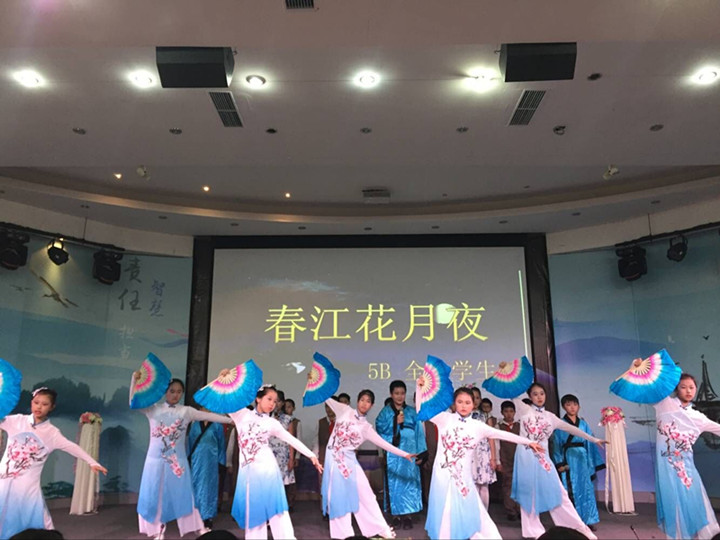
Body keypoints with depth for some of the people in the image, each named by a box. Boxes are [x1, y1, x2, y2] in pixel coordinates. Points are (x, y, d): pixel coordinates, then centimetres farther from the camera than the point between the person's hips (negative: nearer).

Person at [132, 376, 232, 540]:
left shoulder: (186, 411, 2)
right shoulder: (153, 409, 1)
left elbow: (208, 416, 0)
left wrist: (231, 419, -4)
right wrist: (134, 380, -18)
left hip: (177, 460, 0)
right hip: (156, 459, 0)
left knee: (181, 493, 2)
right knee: (156, 495, 5)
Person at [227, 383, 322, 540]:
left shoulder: (272, 423, 6)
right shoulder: (242, 414, 5)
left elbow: (292, 440, 6)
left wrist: (311, 455, 2)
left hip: (267, 468, 0)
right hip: (248, 470, 1)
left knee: (274, 506, -2)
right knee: (253, 511, 6)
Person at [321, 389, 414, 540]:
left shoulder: (366, 427, 5)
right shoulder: (345, 411, 1)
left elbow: (383, 443, 1)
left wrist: (404, 454, -5)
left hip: (349, 459, 2)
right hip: (334, 457, -1)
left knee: (363, 491, 1)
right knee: (338, 494, 2)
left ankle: (380, 528, 12)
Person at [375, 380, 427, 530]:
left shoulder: (412, 412, 8)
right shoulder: (385, 412, 5)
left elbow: (419, 432, 4)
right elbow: (379, 427, -8)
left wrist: (420, 453, -2)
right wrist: (395, 422, -16)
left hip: (409, 452, 1)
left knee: (409, 482, 0)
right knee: (394, 483, 1)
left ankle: (408, 515, 6)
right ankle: (396, 515, 9)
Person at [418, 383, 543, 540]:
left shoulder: (478, 426, 4)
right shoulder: (445, 418, -3)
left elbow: (503, 435, 9)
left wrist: (529, 442, 11)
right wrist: (420, 388, -18)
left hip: (463, 476, 2)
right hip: (444, 474, -2)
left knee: (468, 512, 9)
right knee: (445, 514, 4)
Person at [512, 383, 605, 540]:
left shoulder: (549, 416, 12)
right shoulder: (524, 409, 0)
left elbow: (571, 428, 16)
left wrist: (593, 439, 17)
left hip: (542, 458, 3)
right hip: (526, 456, -3)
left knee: (557, 492, 6)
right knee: (529, 493, 4)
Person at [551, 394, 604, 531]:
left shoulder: (583, 424, 9)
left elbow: (590, 443, 9)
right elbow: (557, 445, -3)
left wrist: (592, 463, 5)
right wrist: (559, 463, -11)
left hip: (582, 458, 3)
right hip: (568, 459, -3)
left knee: (586, 488, 6)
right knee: (571, 490, 2)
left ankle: (589, 520, 15)